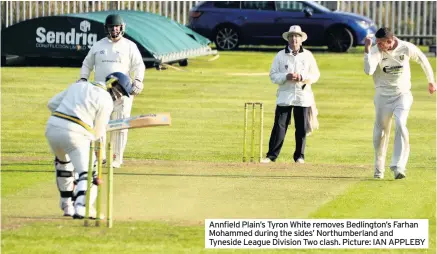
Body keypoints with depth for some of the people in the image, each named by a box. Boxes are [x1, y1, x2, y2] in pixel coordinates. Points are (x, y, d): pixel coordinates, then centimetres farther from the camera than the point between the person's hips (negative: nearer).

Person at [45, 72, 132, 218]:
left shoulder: (79, 85, 22)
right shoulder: (107, 101, 3)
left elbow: (52, 104, 22)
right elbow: (98, 132, 6)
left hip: (52, 127, 7)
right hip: (75, 134, -7)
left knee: (63, 162, 31)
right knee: (88, 173, -3)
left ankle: (67, 206, 33)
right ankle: (81, 207, -26)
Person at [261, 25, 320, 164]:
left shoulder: (308, 55, 7)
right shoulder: (280, 55, 5)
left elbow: (315, 75, 7)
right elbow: (273, 75, 3)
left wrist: (303, 78, -12)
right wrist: (286, 77, -15)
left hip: (303, 96, 1)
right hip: (285, 96, -1)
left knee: (302, 128, 3)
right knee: (279, 126, -6)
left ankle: (299, 156, 12)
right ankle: (271, 155, -3)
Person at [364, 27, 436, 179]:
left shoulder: (407, 48, -12)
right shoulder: (375, 51, -14)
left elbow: (423, 61, 7)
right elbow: (369, 70, -30)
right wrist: (367, 49, -33)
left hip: (403, 94, -1)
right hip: (383, 96, 1)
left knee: (400, 126, -20)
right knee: (380, 131, 7)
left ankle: (398, 167, -24)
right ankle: (379, 168, 25)